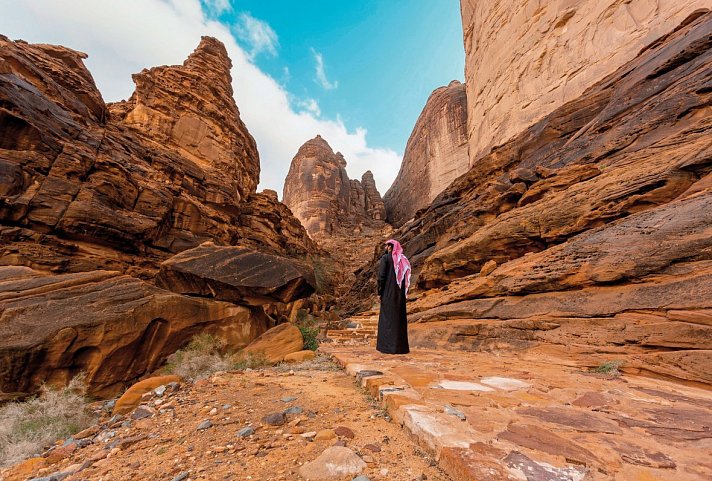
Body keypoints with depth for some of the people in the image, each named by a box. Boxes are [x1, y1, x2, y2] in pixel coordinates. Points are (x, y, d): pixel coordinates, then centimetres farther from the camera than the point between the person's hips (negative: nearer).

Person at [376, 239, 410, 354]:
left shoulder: (385, 258, -6)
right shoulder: (403, 259, 12)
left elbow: (381, 276, -13)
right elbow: (406, 277, 10)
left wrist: (379, 292, -7)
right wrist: (402, 292, 13)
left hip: (388, 292, -6)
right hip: (400, 293, 6)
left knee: (388, 317, 1)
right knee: (400, 317, 11)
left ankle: (388, 346, 3)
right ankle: (402, 346, 14)